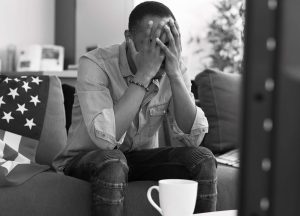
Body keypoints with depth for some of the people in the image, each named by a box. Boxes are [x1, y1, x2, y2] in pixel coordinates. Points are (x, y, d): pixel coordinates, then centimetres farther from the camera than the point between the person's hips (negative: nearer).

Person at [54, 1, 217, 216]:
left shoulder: (174, 69, -8)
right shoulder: (95, 63, -22)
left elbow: (193, 137, -19)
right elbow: (105, 137, -35)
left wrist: (175, 72, -29)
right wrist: (144, 74, -35)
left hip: (141, 158, 4)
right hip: (86, 157, -4)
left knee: (203, 159, -20)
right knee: (111, 161, -37)